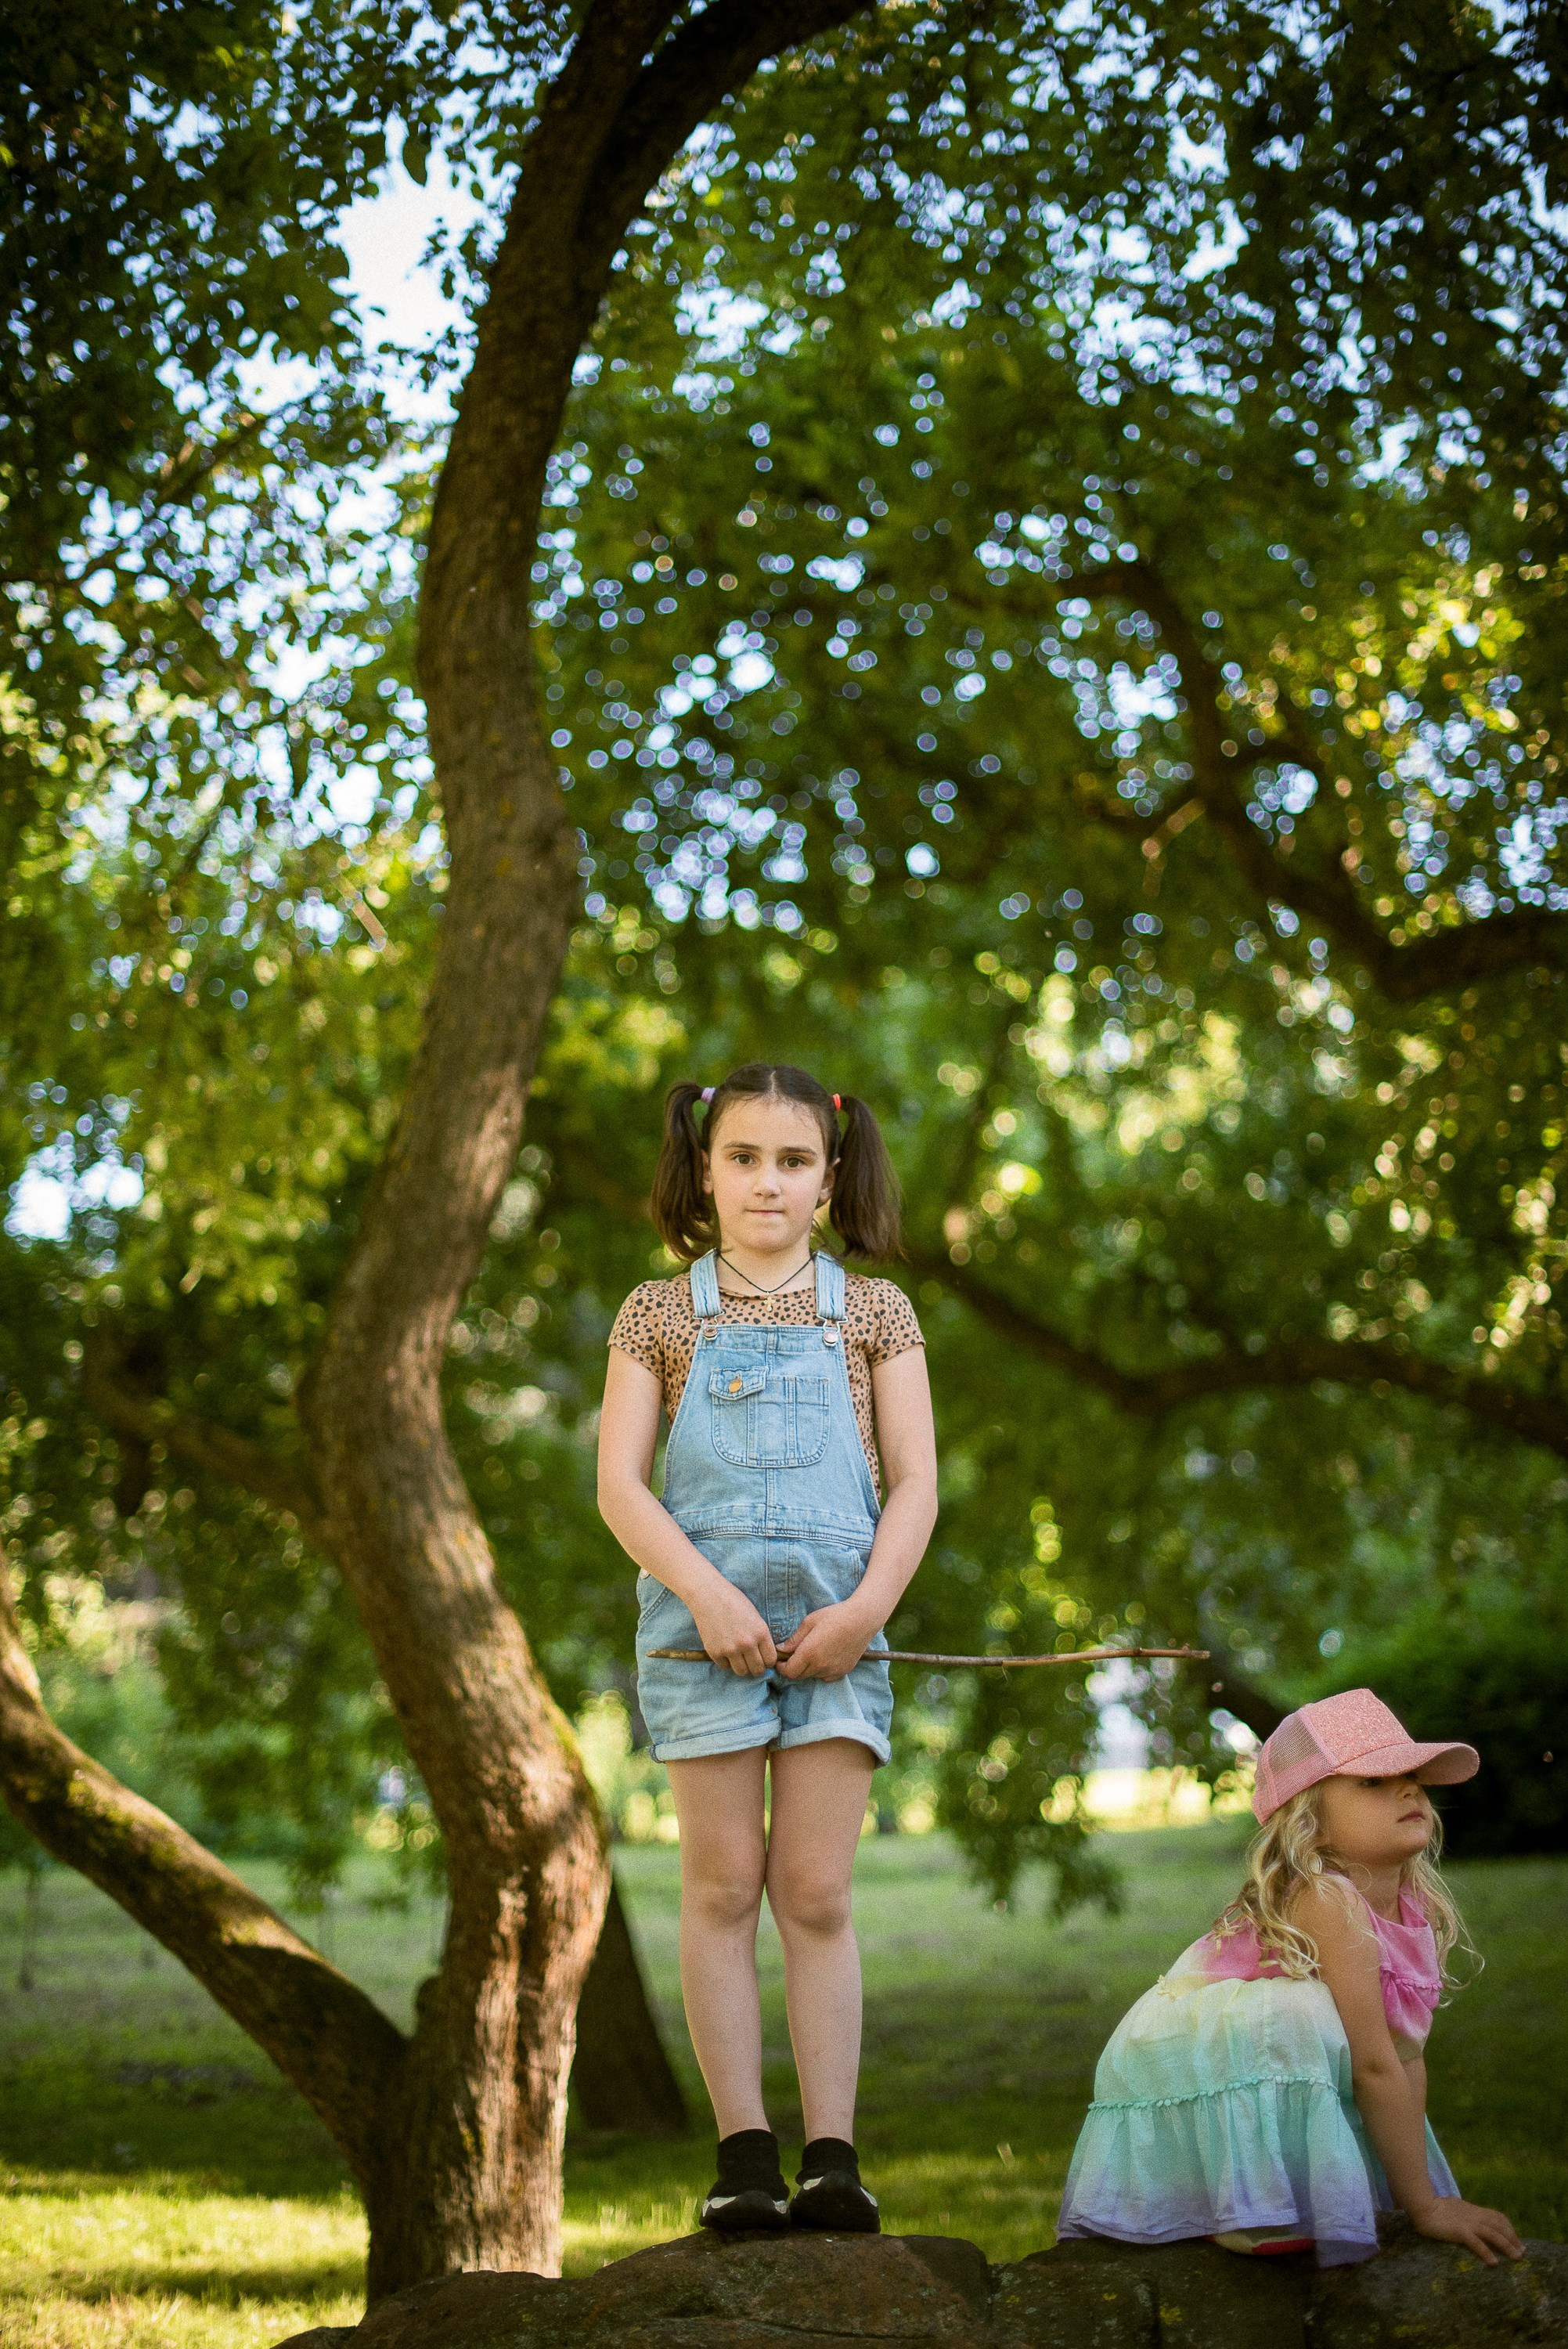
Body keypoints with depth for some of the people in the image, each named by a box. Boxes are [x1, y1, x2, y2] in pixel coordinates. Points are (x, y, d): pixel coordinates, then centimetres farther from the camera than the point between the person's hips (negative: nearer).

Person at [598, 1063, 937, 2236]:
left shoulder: (873, 1314, 9)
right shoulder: (661, 1314, 7)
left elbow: (915, 1485, 4)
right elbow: (621, 1486, 0)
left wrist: (865, 1608, -10)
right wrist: (707, 1593, -14)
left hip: (835, 1630, 0)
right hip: (700, 1625, 0)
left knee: (816, 1893, -1)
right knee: (724, 1886, 1)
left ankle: (833, 2152, 0)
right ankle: (744, 2151, 4)